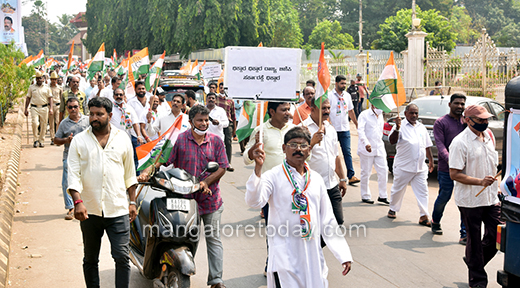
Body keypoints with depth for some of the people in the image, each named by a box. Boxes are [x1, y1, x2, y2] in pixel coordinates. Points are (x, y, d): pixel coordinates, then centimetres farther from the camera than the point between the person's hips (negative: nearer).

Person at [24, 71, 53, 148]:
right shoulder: (31, 87, 10)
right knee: (35, 123, -16)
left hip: (44, 108, 1)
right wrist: (26, 109, 6)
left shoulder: (47, 88, 9)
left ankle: (41, 141, 11)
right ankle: (35, 140, -3)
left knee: (43, 125, 1)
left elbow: (50, 98, 7)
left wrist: (50, 108, -6)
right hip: (34, 108, -1)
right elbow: (28, 98, 12)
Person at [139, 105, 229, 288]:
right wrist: (147, 171, -23)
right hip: (184, 197, -1)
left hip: (210, 197, 2)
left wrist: (206, 182, -12)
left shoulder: (216, 141, 6)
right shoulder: (179, 139, 0)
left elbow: (222, 167, 2)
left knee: (213, 238, 4)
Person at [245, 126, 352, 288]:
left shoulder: (316, 179, 10)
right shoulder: (274, 176, -5)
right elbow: (254, 201, -22)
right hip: (284, 257, -5)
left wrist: (343, 254, 10)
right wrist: (258, 167, -34)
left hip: (313, 255, 5)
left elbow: (327, 220, 13)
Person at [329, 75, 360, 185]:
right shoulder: (330, 96, -6)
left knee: (347, 152, 0)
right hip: (333, 129, -4)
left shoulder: (347, 96, 10)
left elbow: (351, 111, 20)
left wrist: (357, 124, 21)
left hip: (345, 129, 4)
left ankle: (351, 176, -3)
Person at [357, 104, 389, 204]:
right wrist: (366, 143, -31)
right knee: (366, 173, 0)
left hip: (379, 149, 6)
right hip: (367, 149, -6)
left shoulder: (380, 116, 17)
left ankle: (382, 196, 8)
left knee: (383, 171, -1)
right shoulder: (364, 115, -5)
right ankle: (365, 196, 12)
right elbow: (360, 130, -17)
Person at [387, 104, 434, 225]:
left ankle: (424, 216, 4)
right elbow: (392, 141, -21)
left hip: (420, 167, 4)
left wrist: (431, 160, 21)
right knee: (398, 189, 8)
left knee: (422, 191, 1)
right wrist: (397, 128, -35)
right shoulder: (401, 126, -6)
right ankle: (393, 209, 28)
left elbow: (427, 146, 21)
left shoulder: (422, 127, 13)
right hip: (403, 166, -4)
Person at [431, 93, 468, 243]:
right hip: (446, 169, -3)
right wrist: (449, 159, -26)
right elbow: (440, 145, -11)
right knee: (444, 197, 7)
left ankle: (464, 234, 5)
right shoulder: (440, 122, -1)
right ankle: (435, 222, 36)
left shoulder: (466, 122, 12)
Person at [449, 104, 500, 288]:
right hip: (470, 200, -6)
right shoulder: (460, 142, -14)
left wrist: (495, 186, 16)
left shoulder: (489, 136, 10)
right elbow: (454, 174, -17)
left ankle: (473, 262, 32)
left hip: (491, 198, 7)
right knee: (474, 240, 5)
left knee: (496, 237, 7)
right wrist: (480, 182, -25)